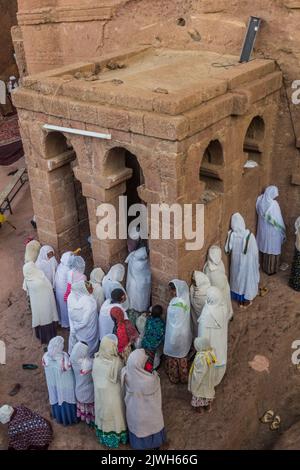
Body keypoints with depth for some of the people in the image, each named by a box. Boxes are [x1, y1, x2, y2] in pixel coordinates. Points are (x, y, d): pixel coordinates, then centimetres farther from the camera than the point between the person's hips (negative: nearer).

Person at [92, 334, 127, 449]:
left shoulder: (96, 359, -17)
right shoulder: (117, 361, -31)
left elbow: (94, 376, -2)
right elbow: (122, 377, -15)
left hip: (100, 392, 4)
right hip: (113, 394, -4)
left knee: (103, 413, 26)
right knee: (114, 414, 21)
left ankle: (104, 436, 48)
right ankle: (116, 436, 42)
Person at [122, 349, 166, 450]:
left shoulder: (126, 373, -31)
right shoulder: (149, 380, -41)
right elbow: (156, 383, -18)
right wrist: (155, 374, -4)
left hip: (133, 408, 3)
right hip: (147, 410, -3)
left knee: (137, 426, 32)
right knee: (152, 425, 29)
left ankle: (138, 445, 57)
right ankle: (155, 444, 55)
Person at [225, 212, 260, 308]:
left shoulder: (231, 235, -18)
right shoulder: (249, 236, -24)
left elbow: (227, 250, -6)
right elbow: (255, 251, -14)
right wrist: (256, 263, 1)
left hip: (236, 262, 3)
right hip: (247, 263, -2)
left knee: (238, 279, 22)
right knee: (247, 279, 18)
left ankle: (240, 300, 38)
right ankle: (246, 301, 35)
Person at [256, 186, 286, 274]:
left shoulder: (261, 201, -7)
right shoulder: (273, 204, -25)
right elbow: (278, 220, -19)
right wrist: (282, 231, -8)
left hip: (263, 229, 7)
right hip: (273, 231, -7)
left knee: (265, 247, 21)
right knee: (273, 249, 9)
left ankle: (265, 267, 35)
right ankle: (271, 270, 21)